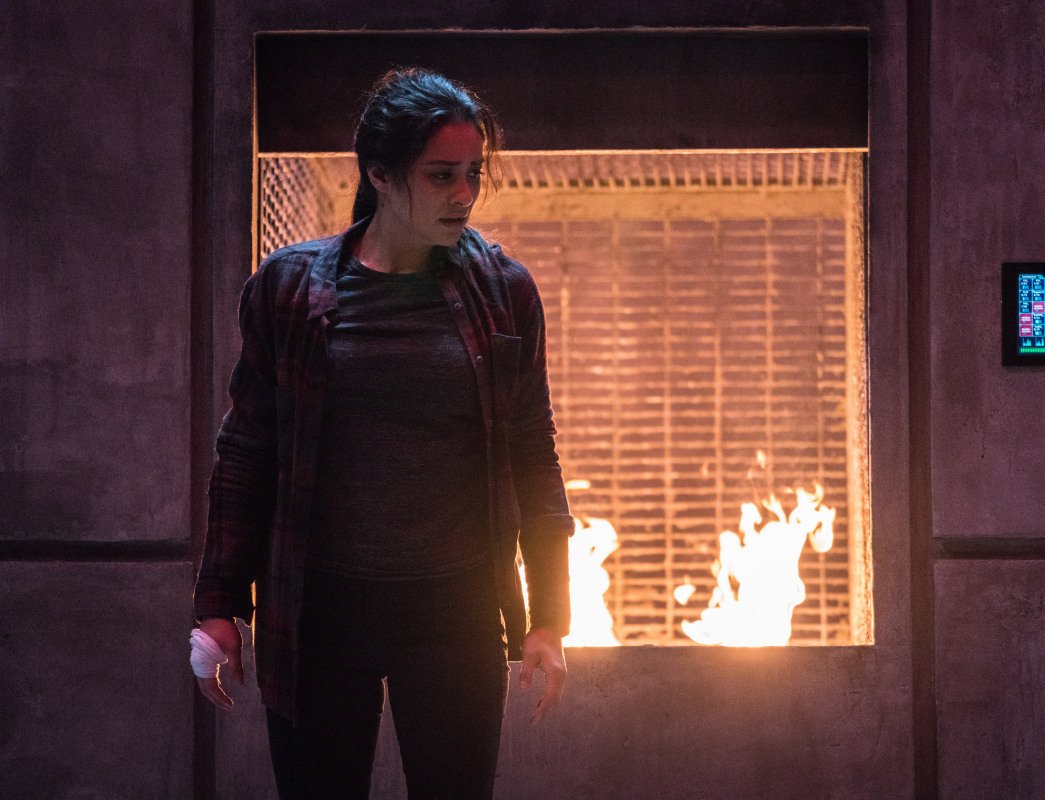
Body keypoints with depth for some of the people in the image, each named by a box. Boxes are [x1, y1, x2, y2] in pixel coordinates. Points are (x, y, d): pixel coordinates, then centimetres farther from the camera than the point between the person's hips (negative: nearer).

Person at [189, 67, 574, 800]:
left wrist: (549, 617, 3)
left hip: (456, 610, 0)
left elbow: (534, 458, 6)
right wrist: (218, 608, 2)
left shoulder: (503, 291, 3)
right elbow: (246, 452, 5)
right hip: (316, 612, 0)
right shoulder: (288, 287, 1)